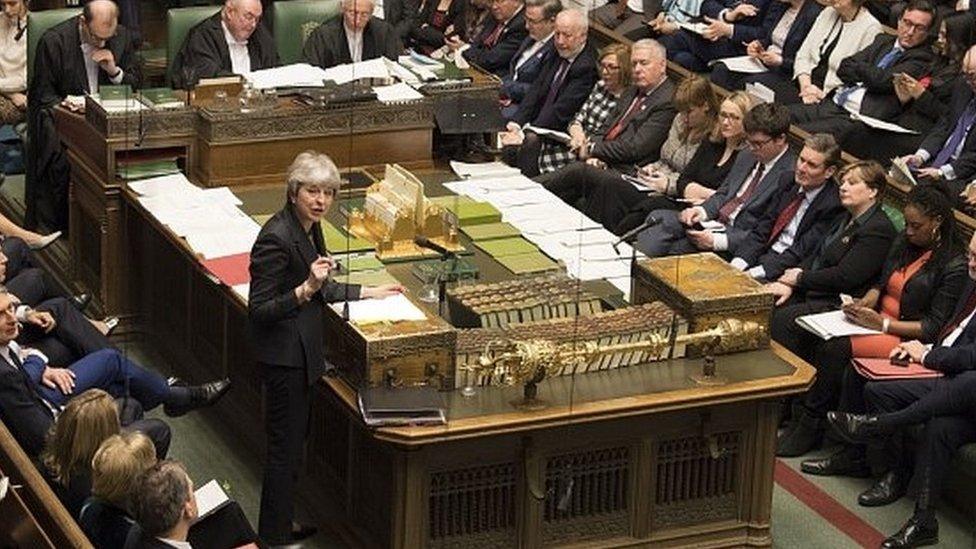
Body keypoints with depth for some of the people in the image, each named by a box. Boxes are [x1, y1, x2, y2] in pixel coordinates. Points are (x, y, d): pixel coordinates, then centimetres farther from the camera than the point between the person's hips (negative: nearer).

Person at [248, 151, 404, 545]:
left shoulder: (310, 228, 5)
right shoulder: (276, 238, -24)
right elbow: (259, 310, -24)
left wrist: (368, 292, 22)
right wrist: (306, 288, -36)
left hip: (301, 351, 10)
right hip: (283, 354, -10)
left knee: (292, 442, 18)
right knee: (285, 446, -1)